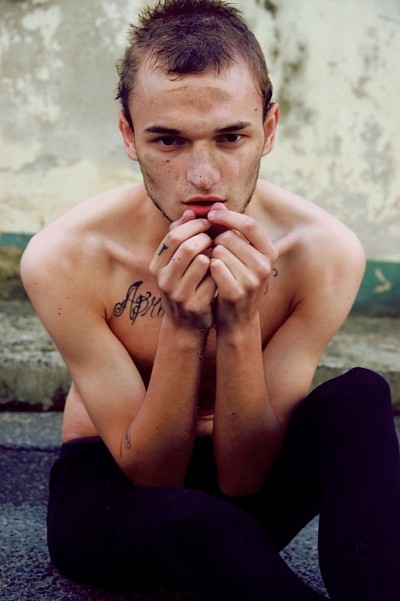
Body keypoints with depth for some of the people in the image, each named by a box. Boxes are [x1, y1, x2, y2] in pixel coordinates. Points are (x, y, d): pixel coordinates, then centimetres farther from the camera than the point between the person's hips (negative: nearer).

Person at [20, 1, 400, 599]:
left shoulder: (324, 252, -22)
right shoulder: (64, 259, -25)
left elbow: (244, 476, -20)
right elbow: (150, 475, -20)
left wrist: (240, 324, -37)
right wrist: (183, 329, -37)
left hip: (247, 484, 2)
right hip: (113, 490, -2)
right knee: (192, 520, -38)